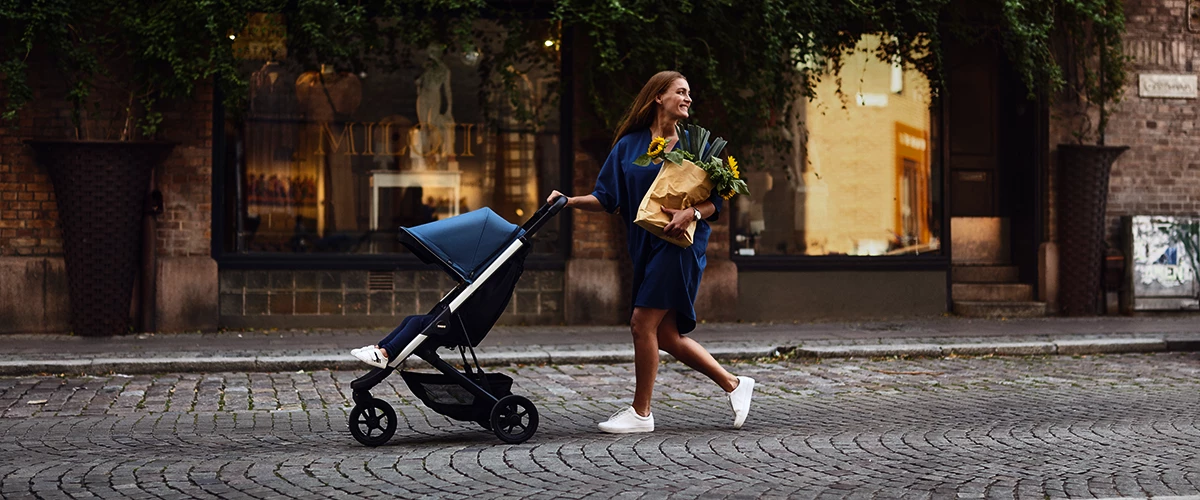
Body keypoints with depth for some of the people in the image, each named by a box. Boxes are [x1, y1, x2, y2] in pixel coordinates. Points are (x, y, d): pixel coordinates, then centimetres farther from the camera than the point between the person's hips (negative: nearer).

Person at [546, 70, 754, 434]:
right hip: (645, 244, 5)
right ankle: (733, 384, 21)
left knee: (643, 323, -9)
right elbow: (607, 199, 8)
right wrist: (570, 201, -7)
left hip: (680, 243, -5)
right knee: (666, 335, 7)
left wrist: (692, 213, -19)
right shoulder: (628, 145, 11)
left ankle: (640, 412, 3)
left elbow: (715, 202, 0)